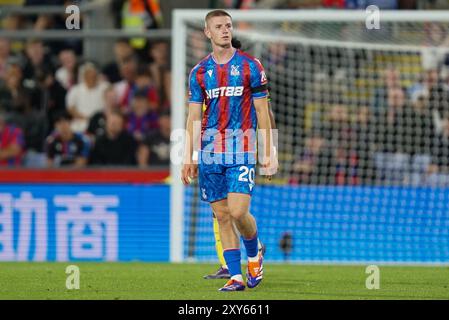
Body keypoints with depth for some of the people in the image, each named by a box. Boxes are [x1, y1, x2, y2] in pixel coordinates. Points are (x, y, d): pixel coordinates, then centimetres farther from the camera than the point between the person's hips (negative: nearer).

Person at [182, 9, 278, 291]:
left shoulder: (250, 66, 1)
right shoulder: (199, 72, 9)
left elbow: (263, 112, 1)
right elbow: (194, 116, 11)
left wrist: (268, 154, -4)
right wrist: (189, 157, 6)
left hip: (242, 150, -3)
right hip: (210, 152, 3)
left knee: (238, 212, -13)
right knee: (222, 215, 2)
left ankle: (254, 253, 16)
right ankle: (236, 276, 6)